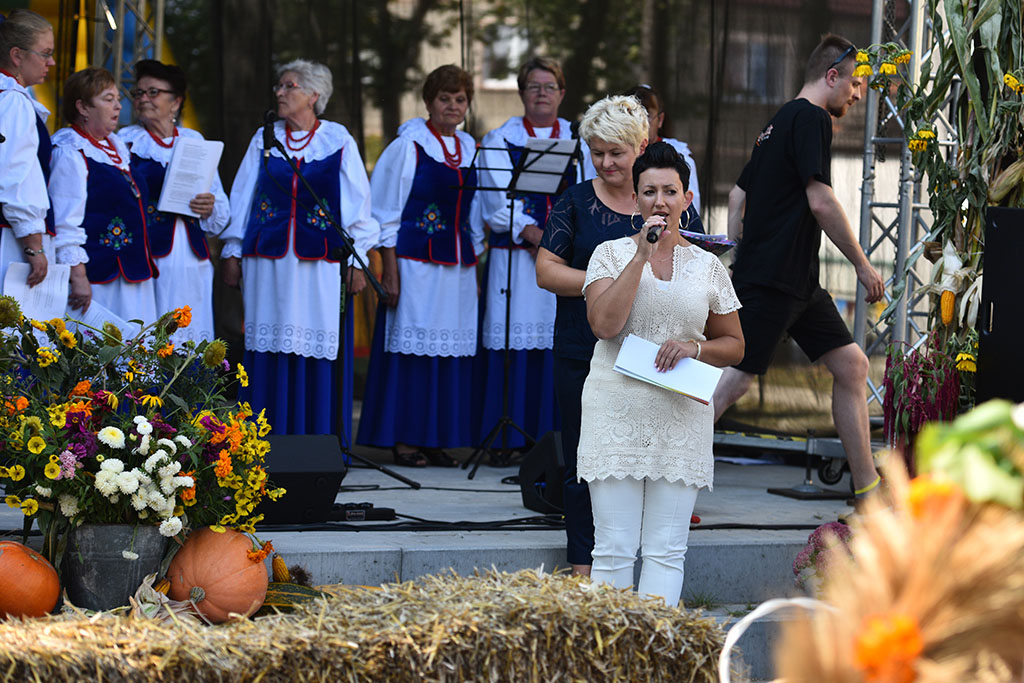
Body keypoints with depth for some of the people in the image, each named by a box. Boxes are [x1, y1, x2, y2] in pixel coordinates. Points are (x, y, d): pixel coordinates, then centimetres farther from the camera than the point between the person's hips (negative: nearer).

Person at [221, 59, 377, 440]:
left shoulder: (338, 141, 2)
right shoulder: (265, 139, 9)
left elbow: (358, 204, 2)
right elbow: (242, 196, 12)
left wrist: (357, 261, -2)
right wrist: (232, 252, 7)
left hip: (320, 263, -2)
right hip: (269, 261, 2)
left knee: (319, 352, -2)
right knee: (272, 350, 2)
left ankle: (322, 440, 6)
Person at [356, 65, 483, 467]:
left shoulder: (470, 149, 12)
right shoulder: (408, 145, -4)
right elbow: (386, 212, -5)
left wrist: (476, 272, 13)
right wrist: (390, 271, -12)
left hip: (457, 265, 6)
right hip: (416, 263, -6)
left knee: (451, 350, 4)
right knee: (411, 346, -3)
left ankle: (437, 439, 10)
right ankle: (403, 439, 2)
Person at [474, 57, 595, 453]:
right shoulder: (499, 141, 8)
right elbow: (499, 202, -4)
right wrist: (534, 234, -18)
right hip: (514, 257, -2)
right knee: (515, 345, -7)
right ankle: (510, 439, -4)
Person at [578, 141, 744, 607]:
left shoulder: (707, 267, 10)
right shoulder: (612, 254, 4)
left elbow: (734, 346, 16)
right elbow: (604, 323, -12)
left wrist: (695, 347, -5)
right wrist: (642, 255, -11)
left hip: (681, 419, 2)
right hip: (616, 410, -2)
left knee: (667, 550, 0)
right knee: (614, 548, -3)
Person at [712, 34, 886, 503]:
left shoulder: (781, 122, 20)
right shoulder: (811, 118, -9)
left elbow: (738, 193, 24)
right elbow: (820, 202, -17)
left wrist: (737, 258, 22)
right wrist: (863, 266, -9)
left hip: (799, 283, 10)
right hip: (772, 280, -10)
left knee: (851, 365, 8)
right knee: (735, 380, -11)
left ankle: (868, 491, 11)